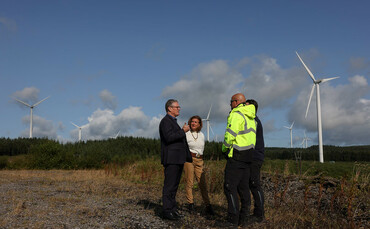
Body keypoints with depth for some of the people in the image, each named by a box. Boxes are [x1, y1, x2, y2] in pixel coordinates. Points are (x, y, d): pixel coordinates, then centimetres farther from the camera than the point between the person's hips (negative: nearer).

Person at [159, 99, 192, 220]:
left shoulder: (173, 121, 24)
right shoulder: (166, 121, -8)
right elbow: (169, 137, -21)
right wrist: (183, 131, -17)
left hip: (178, 159, 10)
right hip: (171, 159, -10)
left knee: (174, 185, 12)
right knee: (169, 185, -7)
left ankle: (173, 209, 19)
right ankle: (167, 211, -3)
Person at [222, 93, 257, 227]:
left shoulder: (236, 114, -10)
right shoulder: (250, 117, 18)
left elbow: (230, 134, -18)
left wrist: (224, 149, -1)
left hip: (236, 156, -9)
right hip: (248, 156, 9)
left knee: (230, 187, -6)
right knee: (243, 188, 11)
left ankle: (233, 219, -6)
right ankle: (244, 219, 15)